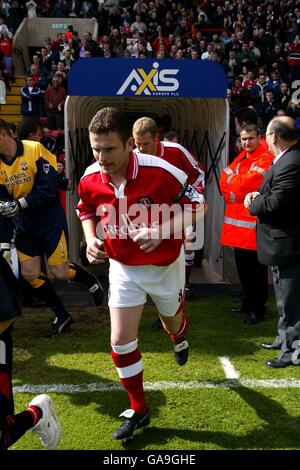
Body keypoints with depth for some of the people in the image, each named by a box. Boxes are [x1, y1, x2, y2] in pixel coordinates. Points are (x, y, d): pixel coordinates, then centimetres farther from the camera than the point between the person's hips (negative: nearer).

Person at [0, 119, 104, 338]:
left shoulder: (35, 150, -16)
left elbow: (49, 190, -20)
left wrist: (19, 204, -26)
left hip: (50, 220, -6)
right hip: (24, 225, 6)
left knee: (59, 271, -4)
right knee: (30, 273, 2)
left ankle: (91, 280, 29)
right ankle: (62, 317, 19)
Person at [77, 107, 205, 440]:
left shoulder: (160, 171, -27)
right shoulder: (90, 179, -15)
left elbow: (195, 203, -15)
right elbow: (85, 210, 8)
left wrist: (160, 232, -29)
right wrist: (91, 239, -11)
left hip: (165, 264, -2)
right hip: (123, 268, 2)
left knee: (171, 322, 23)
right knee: (121, 342, -2)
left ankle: (179, 337, 65)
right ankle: (138, 410, 20)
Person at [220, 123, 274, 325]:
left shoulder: (266, 159, -9)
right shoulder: (240, 158, 16)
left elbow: (247, 183, -21)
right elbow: (224, 181, 8)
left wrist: (232, 180, -5)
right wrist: (236, 187, -9)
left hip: (254, 223, -8)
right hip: (237, 222, 8)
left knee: (256, 268, 0)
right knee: (242, 267, 18)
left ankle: (258, 309, 11)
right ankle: (248, 302, 32)